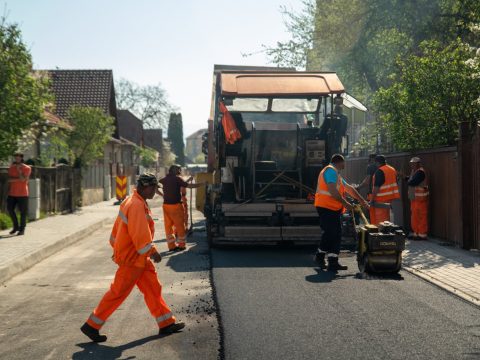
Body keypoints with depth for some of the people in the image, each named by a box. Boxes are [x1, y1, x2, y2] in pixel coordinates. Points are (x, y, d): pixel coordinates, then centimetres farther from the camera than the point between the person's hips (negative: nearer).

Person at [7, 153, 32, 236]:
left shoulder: (27, 168, -5)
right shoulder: (11, 167, 7)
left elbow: (23, 179, -16)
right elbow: (9, 179, -1)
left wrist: (19, 170, -15)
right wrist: (18, 179, -14)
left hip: (22, 193, -4)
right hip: (12, 193, 4)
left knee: (23, 211, -1)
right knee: (10, 209, 3)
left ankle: (22, 229, 8)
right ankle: (16, 226, 20)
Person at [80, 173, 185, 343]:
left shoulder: (131, 201, 11)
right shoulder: (137, 205, -21)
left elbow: (117, 227, 18)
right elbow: (140, 234, -27)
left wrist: (117, 248, 24)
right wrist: (152, 252, -20)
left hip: (139, 258, 10)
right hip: (132, 259, -10)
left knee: (153, 289, 13)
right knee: (118, 293, -2)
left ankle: (166, 324, 20)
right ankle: (91, 326, 8)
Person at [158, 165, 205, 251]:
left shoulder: (164, 179, 7)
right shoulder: (177, 179, -8)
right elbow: (189, 186, -8)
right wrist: (202, 184, 1)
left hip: (166, 205, 5)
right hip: (176, 205, -5)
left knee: (168, 225, 9)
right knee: (180, 225, 6)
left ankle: (171, 245, 11)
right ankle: (181, 245, 11)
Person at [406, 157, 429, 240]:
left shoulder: (420, 172, -16)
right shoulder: (414, 171, 17)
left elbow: (412, 182, -25)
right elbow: (409, 180, 17)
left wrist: (408, 181, -4)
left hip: (420, 198, -10)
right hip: (414, 198, 10)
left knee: (421, 217, -6)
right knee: (415, 216, 14)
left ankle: (422, 234, -2)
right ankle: (416, 233, 22)